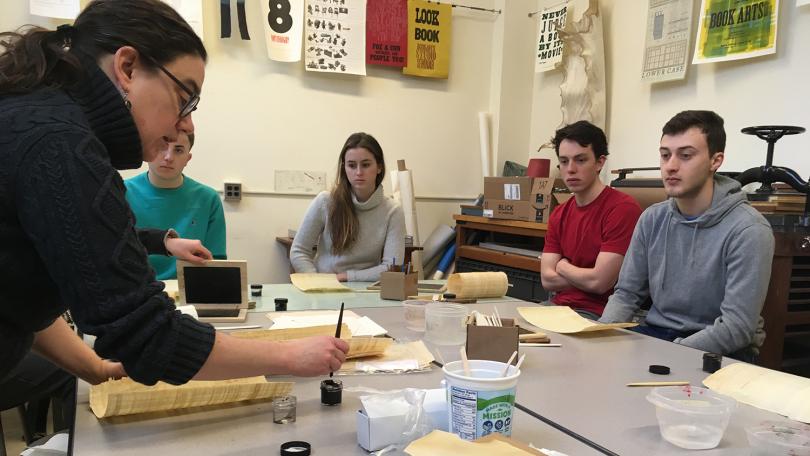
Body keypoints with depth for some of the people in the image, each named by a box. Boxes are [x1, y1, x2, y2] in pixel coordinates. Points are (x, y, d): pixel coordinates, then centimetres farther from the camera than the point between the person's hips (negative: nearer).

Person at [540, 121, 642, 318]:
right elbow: (547, 279, 3)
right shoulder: (559, 214, 10)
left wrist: (563, 267, 0)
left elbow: (599, 282, -17)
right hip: (559, 306, 7)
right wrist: (585, 278, -11)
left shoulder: (623, 208, -14)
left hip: (598, 313, -7)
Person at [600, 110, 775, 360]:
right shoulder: (652, 219, 3)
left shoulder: (748, 230, -15)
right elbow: (627, 293, 7)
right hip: (654, 334, 5)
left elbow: (736, 328, -19)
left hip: (719, 352, -5)